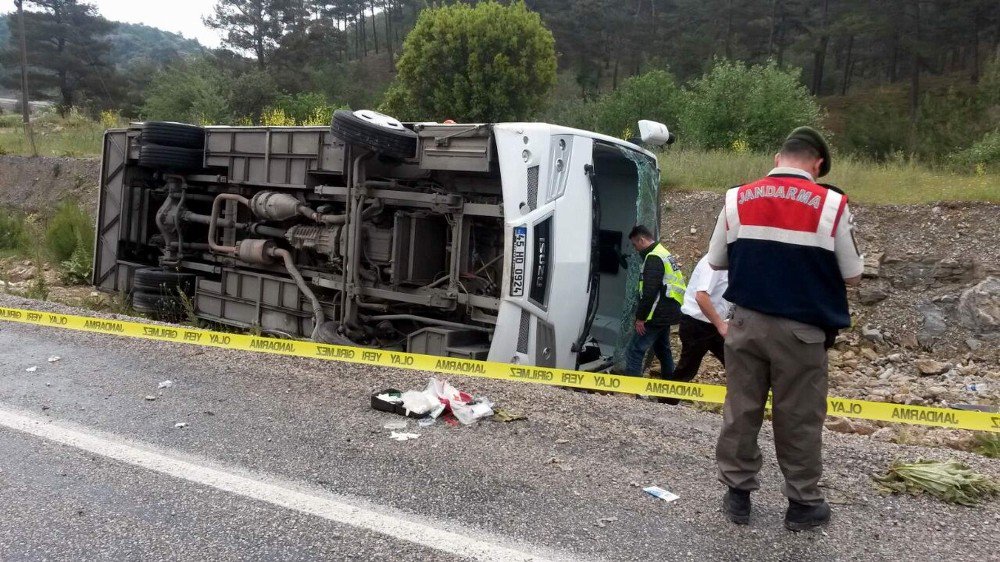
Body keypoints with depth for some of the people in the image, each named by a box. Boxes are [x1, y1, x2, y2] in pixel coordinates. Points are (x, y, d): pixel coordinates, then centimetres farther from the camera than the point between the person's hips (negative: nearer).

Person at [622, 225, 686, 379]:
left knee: (634, 350, -10)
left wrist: (640, 317, -19)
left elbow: (649, 292, -23)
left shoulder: (653, 258, -16)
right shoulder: (664, 254, 17)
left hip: (658, 315, -11)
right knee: (662, 348, 22)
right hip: (667, 313, 11)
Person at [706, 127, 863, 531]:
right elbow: (852, 276, -3)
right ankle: (803, 503, 23)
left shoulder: (737, 199, -2)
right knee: (799, 418, 10)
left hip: (747, 323, 2)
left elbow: (716, 261, 7)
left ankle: (737, 494, 23)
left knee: (741, 410, 12)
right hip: (801, 330, -2)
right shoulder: (832, 204, -9)